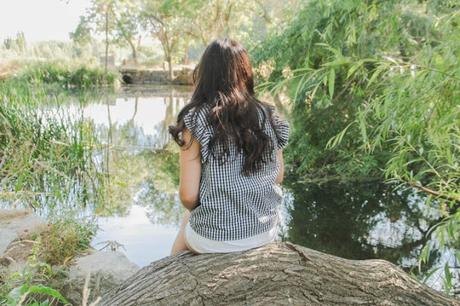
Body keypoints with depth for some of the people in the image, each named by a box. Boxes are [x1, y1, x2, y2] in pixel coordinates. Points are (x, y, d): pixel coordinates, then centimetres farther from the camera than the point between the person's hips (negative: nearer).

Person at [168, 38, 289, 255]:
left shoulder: (196, 120, -15)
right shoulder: (269, 116, -3)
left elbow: (188, 196, -14)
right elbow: (278, 177, 5)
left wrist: (197, 209, 7)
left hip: (216, 238, -4)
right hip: (266, 232, 4)